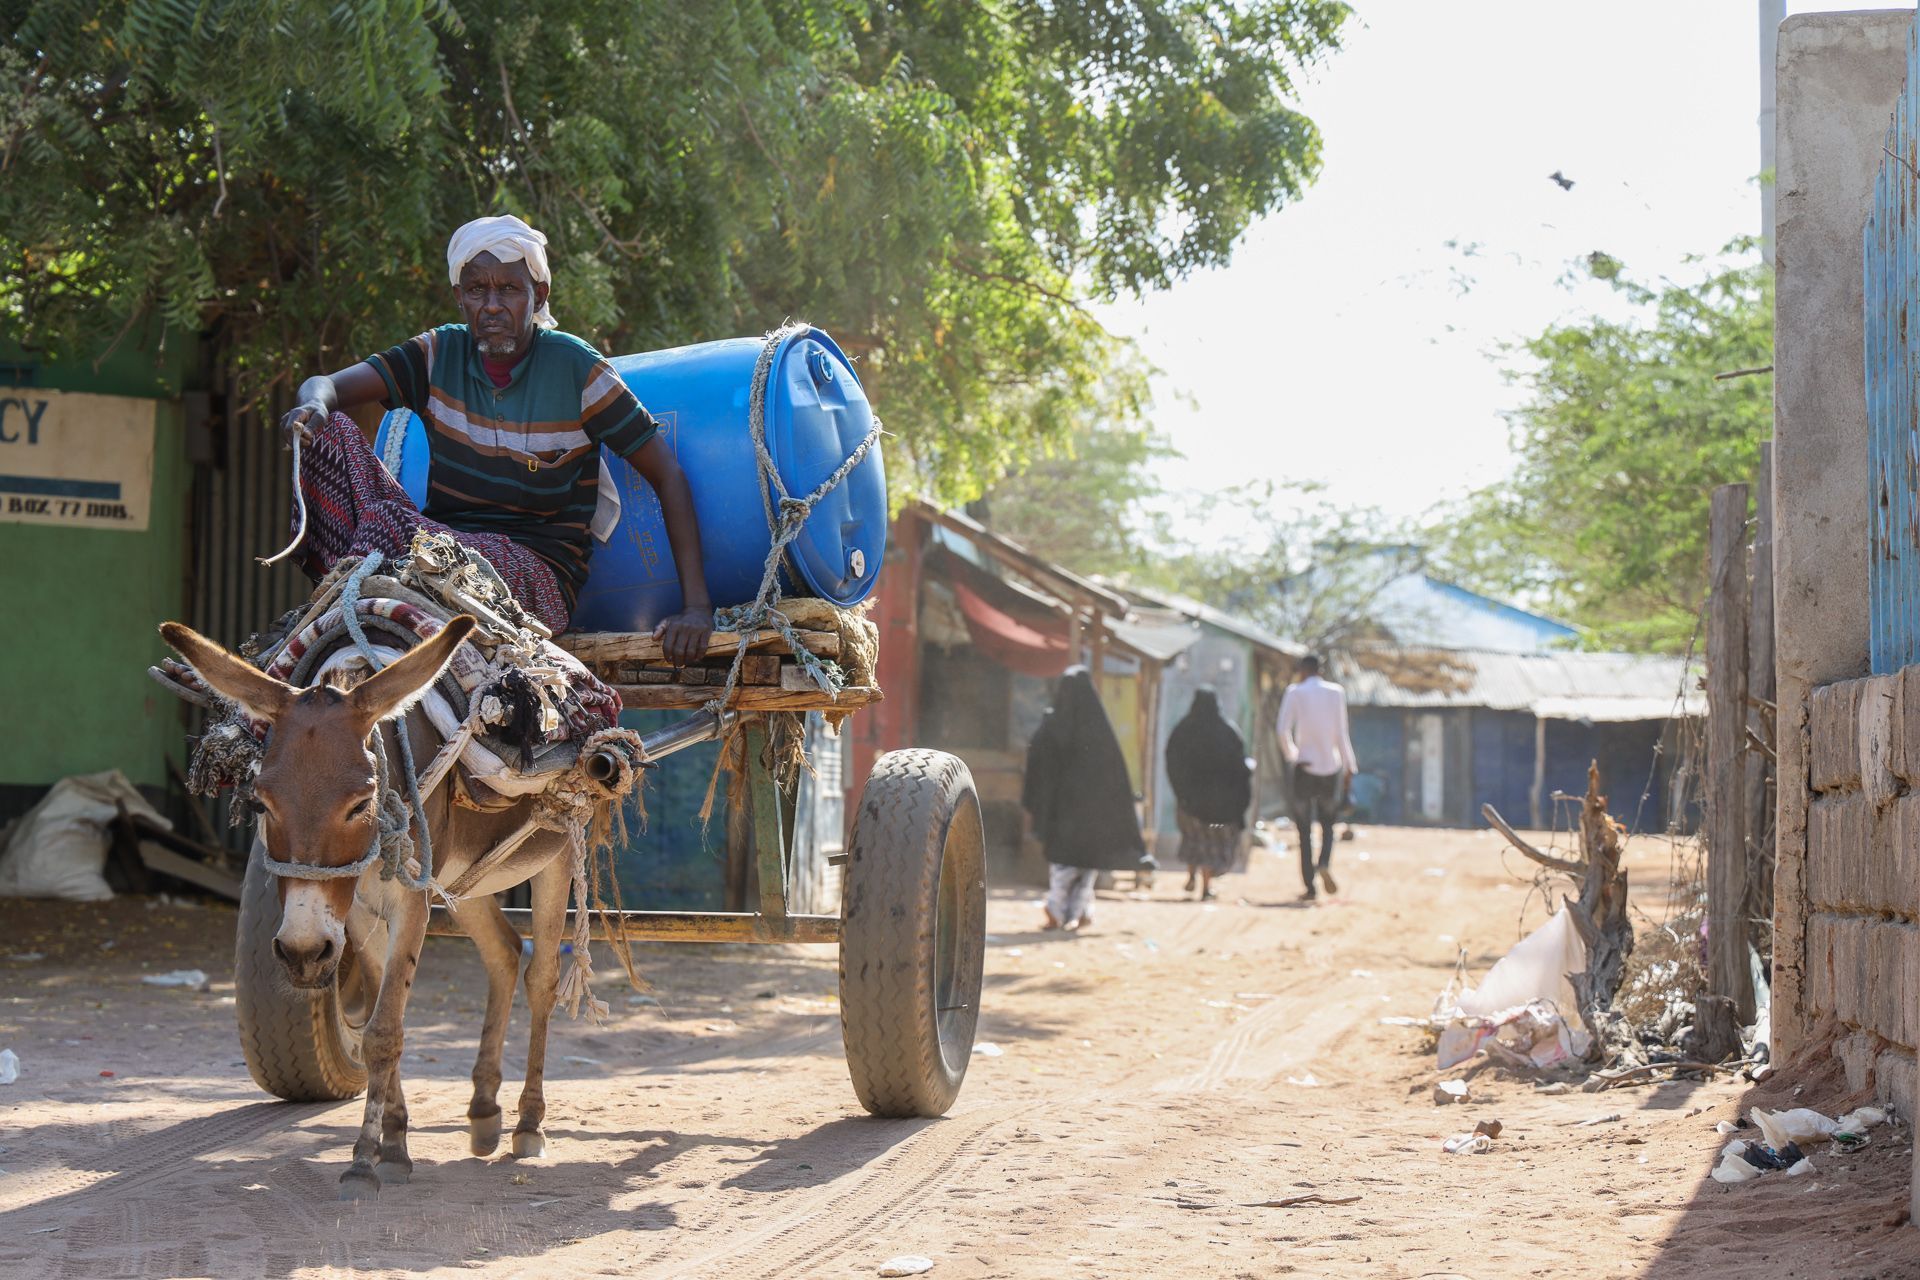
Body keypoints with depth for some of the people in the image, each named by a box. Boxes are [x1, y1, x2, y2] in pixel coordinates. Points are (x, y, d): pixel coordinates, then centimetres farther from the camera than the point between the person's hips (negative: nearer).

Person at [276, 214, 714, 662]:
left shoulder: (575, 368, -4)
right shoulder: (441, 353, 7)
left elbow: (668, 476, -5)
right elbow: (325, 386, -3)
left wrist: (697, 607, -15)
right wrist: (313, 405, -31)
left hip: (539, 577, -5)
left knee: (386, 522, -32)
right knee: (331, 430, -17)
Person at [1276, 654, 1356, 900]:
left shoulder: (1295, 693, -3)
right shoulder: (1336, 693, 2)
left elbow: (1283, 730, -10)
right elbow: (1341, 733, 1)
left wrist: (1291, 755, 7)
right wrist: (1349, 766, 9)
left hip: (1304, 767, -2)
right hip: (1331, 766, 2)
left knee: (1304, 829, 6)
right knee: (1327, 824, 15)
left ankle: (1310, 886, 0)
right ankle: (1325, 865, -14)